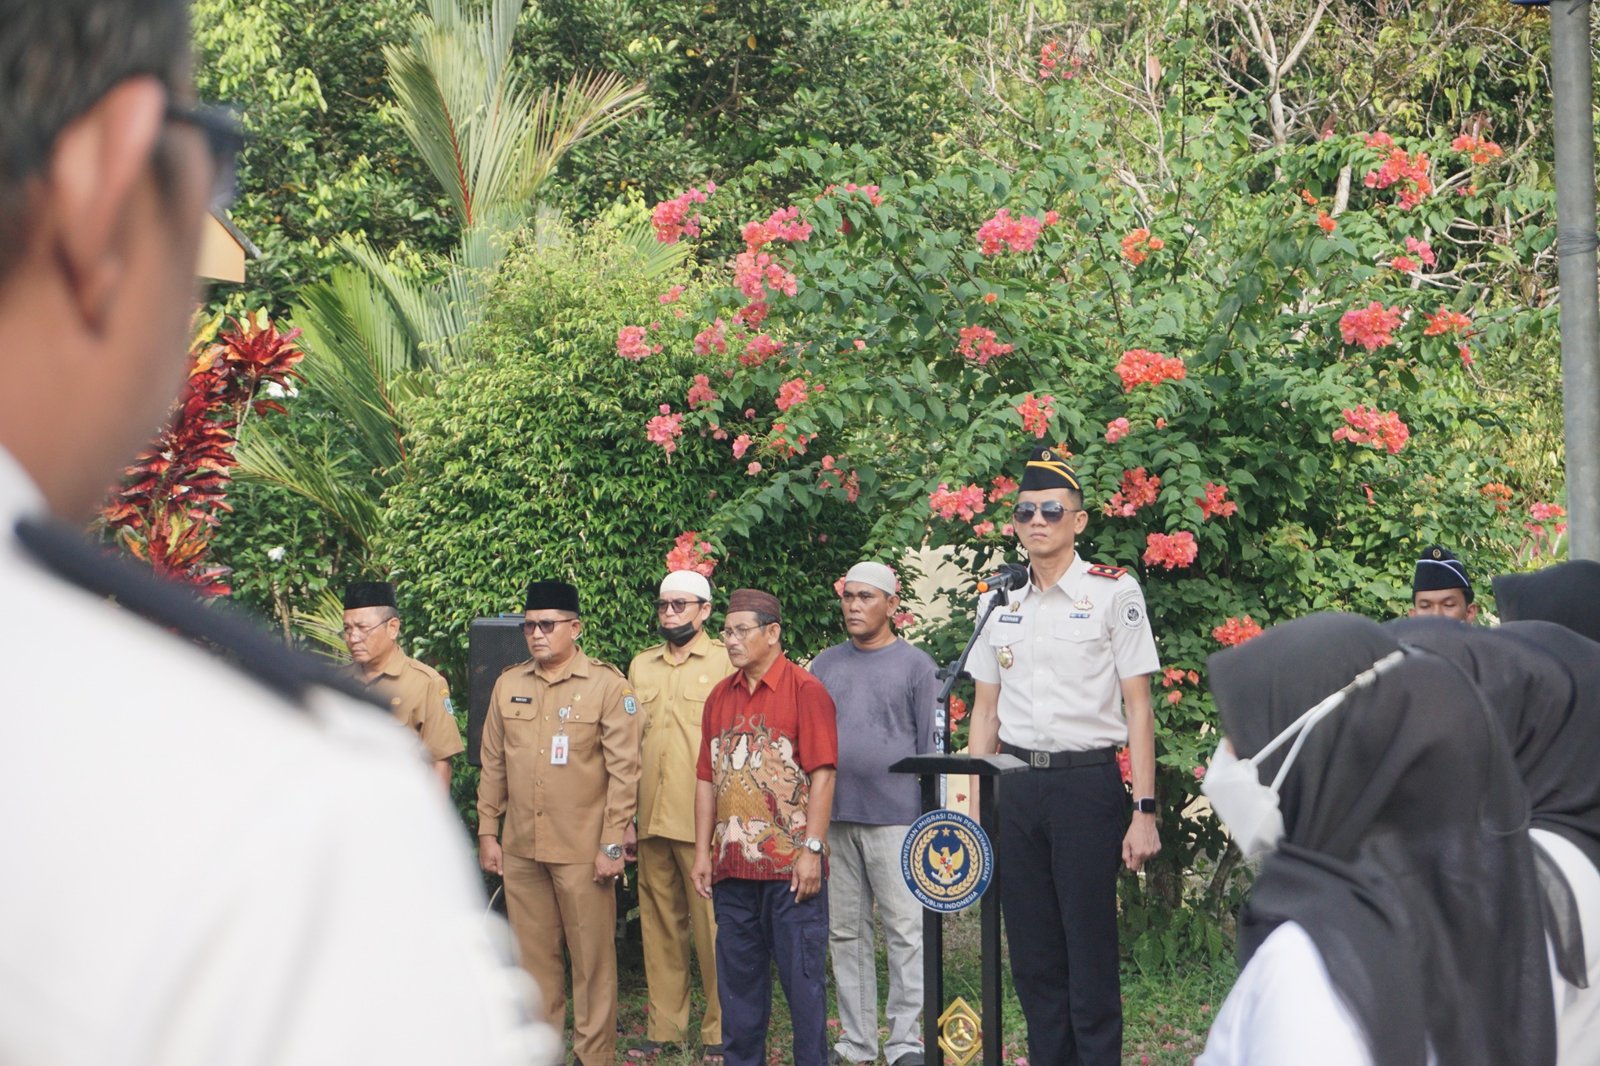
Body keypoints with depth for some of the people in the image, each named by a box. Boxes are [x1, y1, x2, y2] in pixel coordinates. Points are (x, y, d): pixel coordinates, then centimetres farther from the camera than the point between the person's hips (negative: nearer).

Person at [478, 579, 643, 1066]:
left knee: (592, 957, 1)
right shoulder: (508, 685, 9)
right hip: (520, 850, 4)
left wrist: (613, 844, -10)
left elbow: (623, 770, -7)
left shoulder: (608, 686, -5)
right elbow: (493, 765, 13)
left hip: (583, 851, -4)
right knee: (533, 955, 9)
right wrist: (487, 832, 9)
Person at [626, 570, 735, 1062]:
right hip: (651, 818, 5)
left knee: (712, 924, -3)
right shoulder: (641, 665, 15)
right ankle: (664, 1026, 16)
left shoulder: (725, 662, 0)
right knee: (659, 923, 8)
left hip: (703, 819, -5)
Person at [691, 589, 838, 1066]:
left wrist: (812, 849, -15)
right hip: (733, 865, 5)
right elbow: (706, 778, 14)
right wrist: (703, 851, 9)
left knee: (801, 973, -1)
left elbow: (822, 775, -9)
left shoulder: (806, 691, -5)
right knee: (737, 975, 10)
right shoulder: (720, 696, 12)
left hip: (790, 866, -5)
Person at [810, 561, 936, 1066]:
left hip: (895, 817, -4)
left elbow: (929, 745, 2)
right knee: (846, 932, 7)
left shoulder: (915, 665, 3)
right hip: (833, 817, 4)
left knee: (905, 930, -4)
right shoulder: (825, 664, 13)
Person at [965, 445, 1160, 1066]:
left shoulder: (1113, 593, -1)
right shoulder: (1001, 604, 12)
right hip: (1016, 786, 5)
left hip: (1087, 782, -4)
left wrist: (1143, 811, -9)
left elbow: (1138, 708, -3)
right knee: (1031, 953, 8)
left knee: (1091, 949, -4)